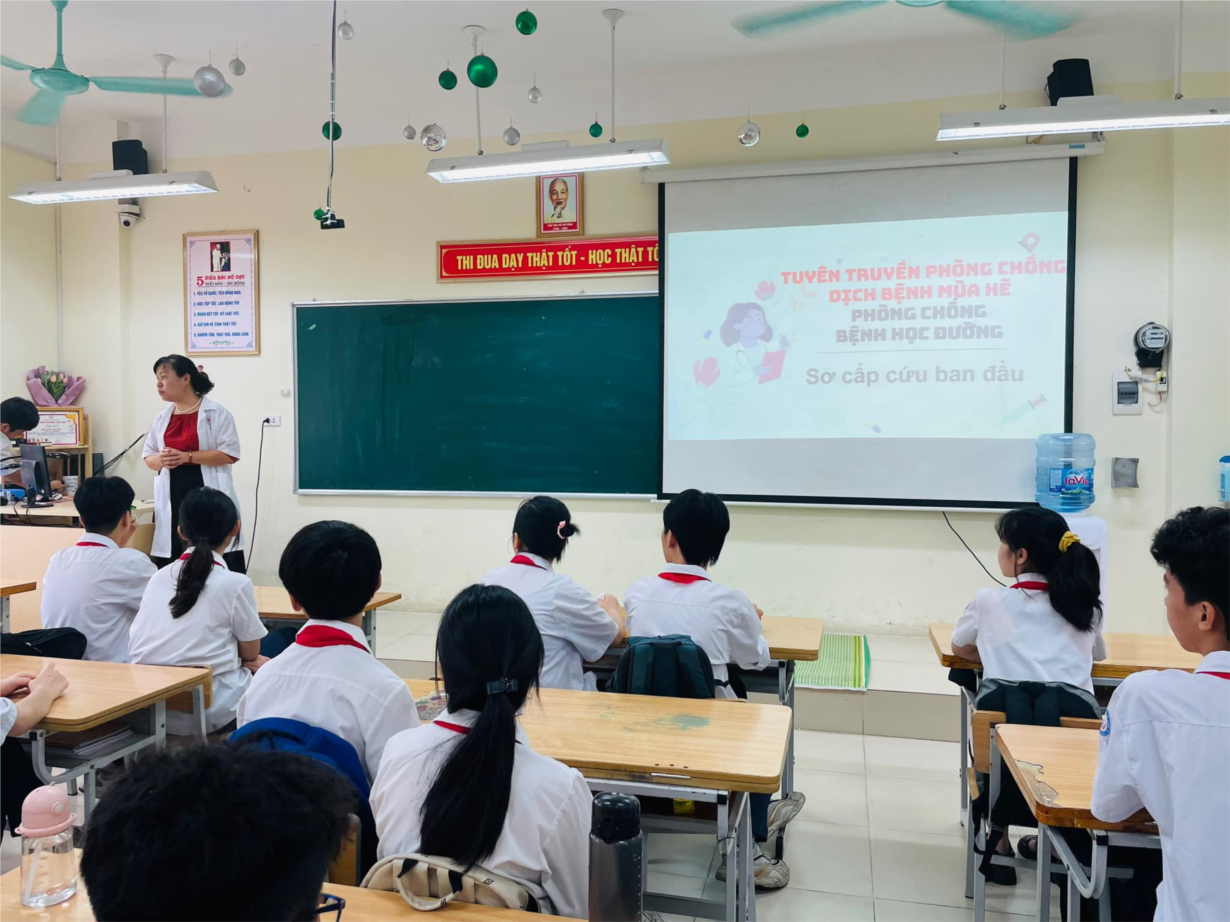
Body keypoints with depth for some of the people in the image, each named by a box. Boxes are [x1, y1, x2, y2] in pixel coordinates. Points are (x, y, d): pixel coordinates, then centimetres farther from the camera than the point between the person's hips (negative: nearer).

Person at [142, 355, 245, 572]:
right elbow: (148, 457, 18)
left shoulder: (217, 413, -3)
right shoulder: (161, 418, 14)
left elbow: (229, 453, -10)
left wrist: (187, 457, -15)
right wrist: (160, 460, -6)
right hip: (172, 500, 5)